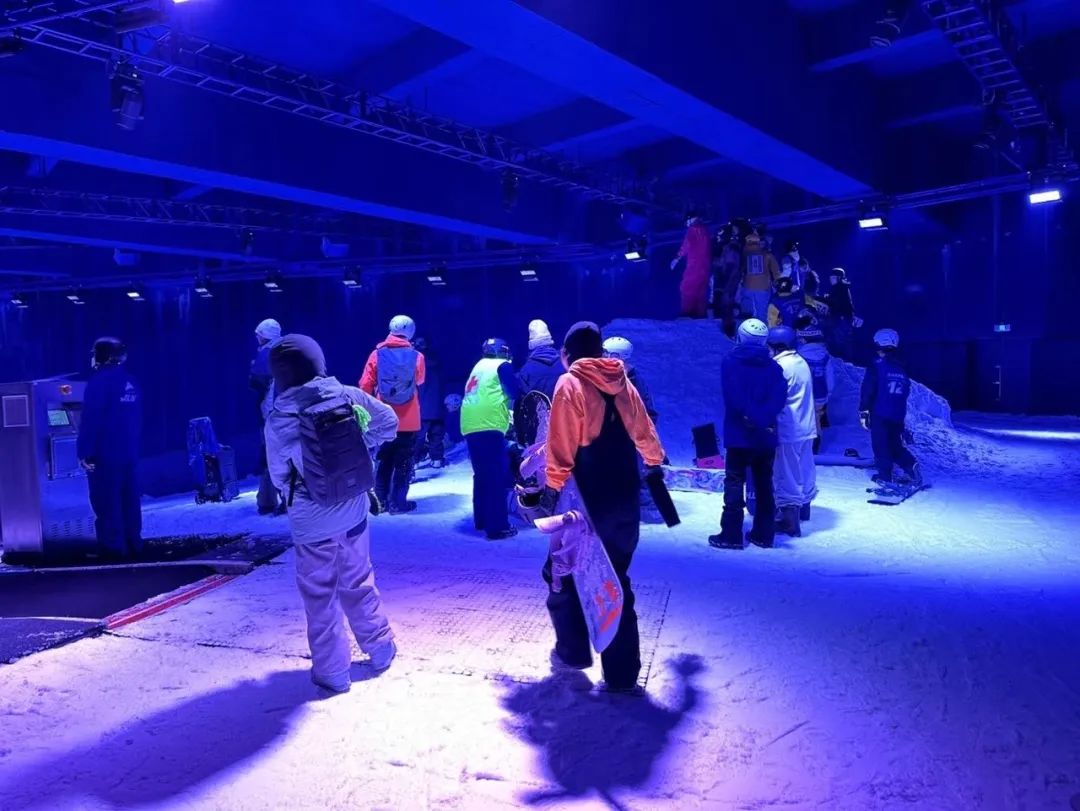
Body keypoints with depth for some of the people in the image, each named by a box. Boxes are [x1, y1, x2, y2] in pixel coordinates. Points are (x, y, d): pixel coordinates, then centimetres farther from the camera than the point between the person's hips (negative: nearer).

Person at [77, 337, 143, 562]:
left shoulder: (100, 382, -12)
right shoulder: (131, 383, 12)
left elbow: (91, 420, -17)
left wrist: (84, 452, -14)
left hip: (105, 454, -7)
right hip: (129, 453, 8)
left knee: (107, 503, -2)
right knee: (129, 501, 10)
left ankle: (113, 548, 0)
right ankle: (132, 545, 14)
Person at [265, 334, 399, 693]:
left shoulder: (278, 421, -14)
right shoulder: (347, 394, -8)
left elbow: (279, 477, -3)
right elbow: (389, 422, 3)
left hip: (311, 523, -4)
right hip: (354, 512, 4)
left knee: (320, 597, 11)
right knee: (359, 584, 21)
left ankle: (332, 672, 21)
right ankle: (381, 648, 34)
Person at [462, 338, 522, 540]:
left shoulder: (479, 366, 26)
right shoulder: (502, 365, 4)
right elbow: (516, 394, -4)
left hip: (469, 425, 8)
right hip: (488, 425, -8)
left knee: (482, 474, 18)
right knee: (497, 477, -6)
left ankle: (482, 520, 27)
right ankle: (497, 527, -9)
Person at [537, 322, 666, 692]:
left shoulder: (570, 384, -7)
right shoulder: (623, 383, 9)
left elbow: (561, 446, -15)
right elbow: (644, 432, 21)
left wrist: (553, 487, -10)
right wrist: (654, 462, 39)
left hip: (586, 500, -5)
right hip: (624, 500, 6)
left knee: (564, 575, 15)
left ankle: (573, 651, 27)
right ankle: (622, 673, 15)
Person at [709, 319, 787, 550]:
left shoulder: (730, 361, -3)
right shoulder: (773, 366, 7)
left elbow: (733, 397, -16)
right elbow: (779, 396, -8)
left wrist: (750, 417, -15)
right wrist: (764, 419, -15)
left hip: (739, 434, -3)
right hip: (766, 435, 3)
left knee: (734, 482, 1)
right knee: (764, 484, 12)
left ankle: (731, 535, -1)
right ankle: (764, 534, 17)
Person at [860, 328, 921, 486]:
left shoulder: (876, 367, -11)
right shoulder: (901, 370, 10)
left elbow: (868, 391, -14)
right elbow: (906, 392, 18)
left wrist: (864, 412, -8)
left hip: (879, 414, -6)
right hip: (898, 416, 6)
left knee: (880, 445, 4)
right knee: (895, 444, 17)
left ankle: (885, 476, 6)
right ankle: (910, 465, -1)